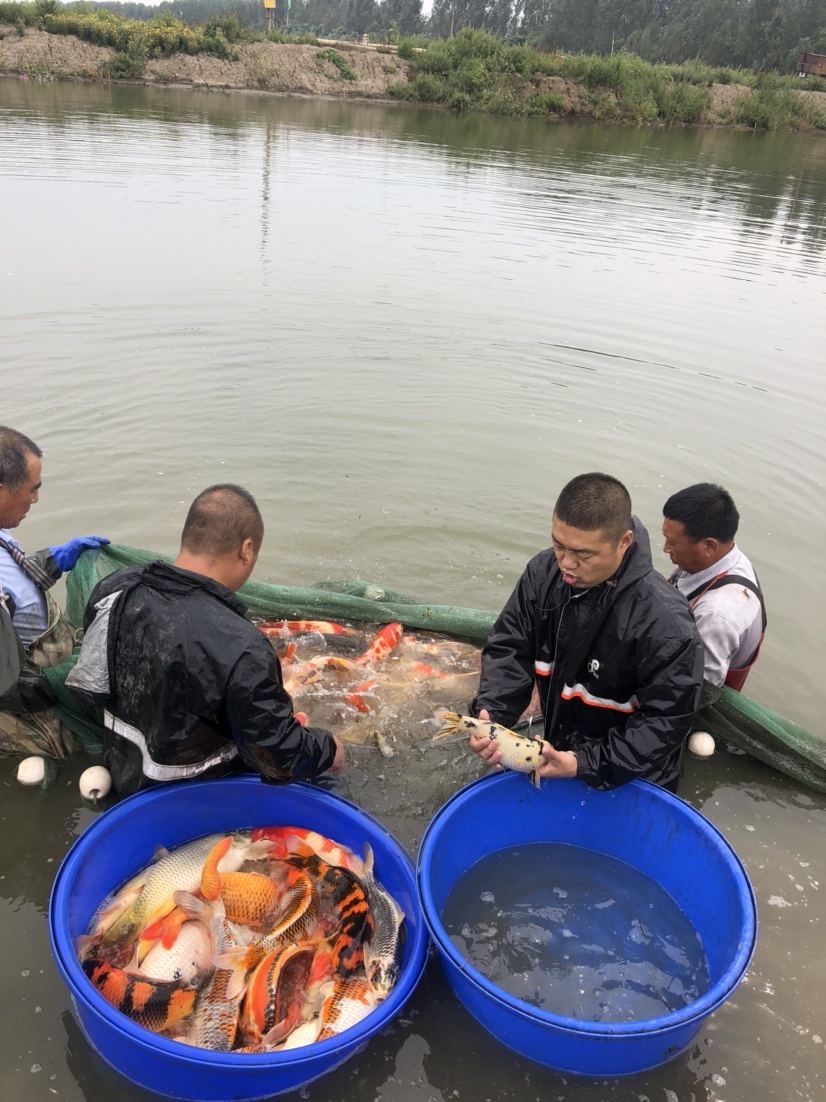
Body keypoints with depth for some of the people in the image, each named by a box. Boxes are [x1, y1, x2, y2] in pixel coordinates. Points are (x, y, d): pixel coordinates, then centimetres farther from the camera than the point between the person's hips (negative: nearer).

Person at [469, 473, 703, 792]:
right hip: (556, 754, 5)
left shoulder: (664, 621, -33)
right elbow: (510, 649, -8)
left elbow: (666, 719, -26)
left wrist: (586, 765, -31)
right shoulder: (543, 572, -17)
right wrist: (490, 715, -24)